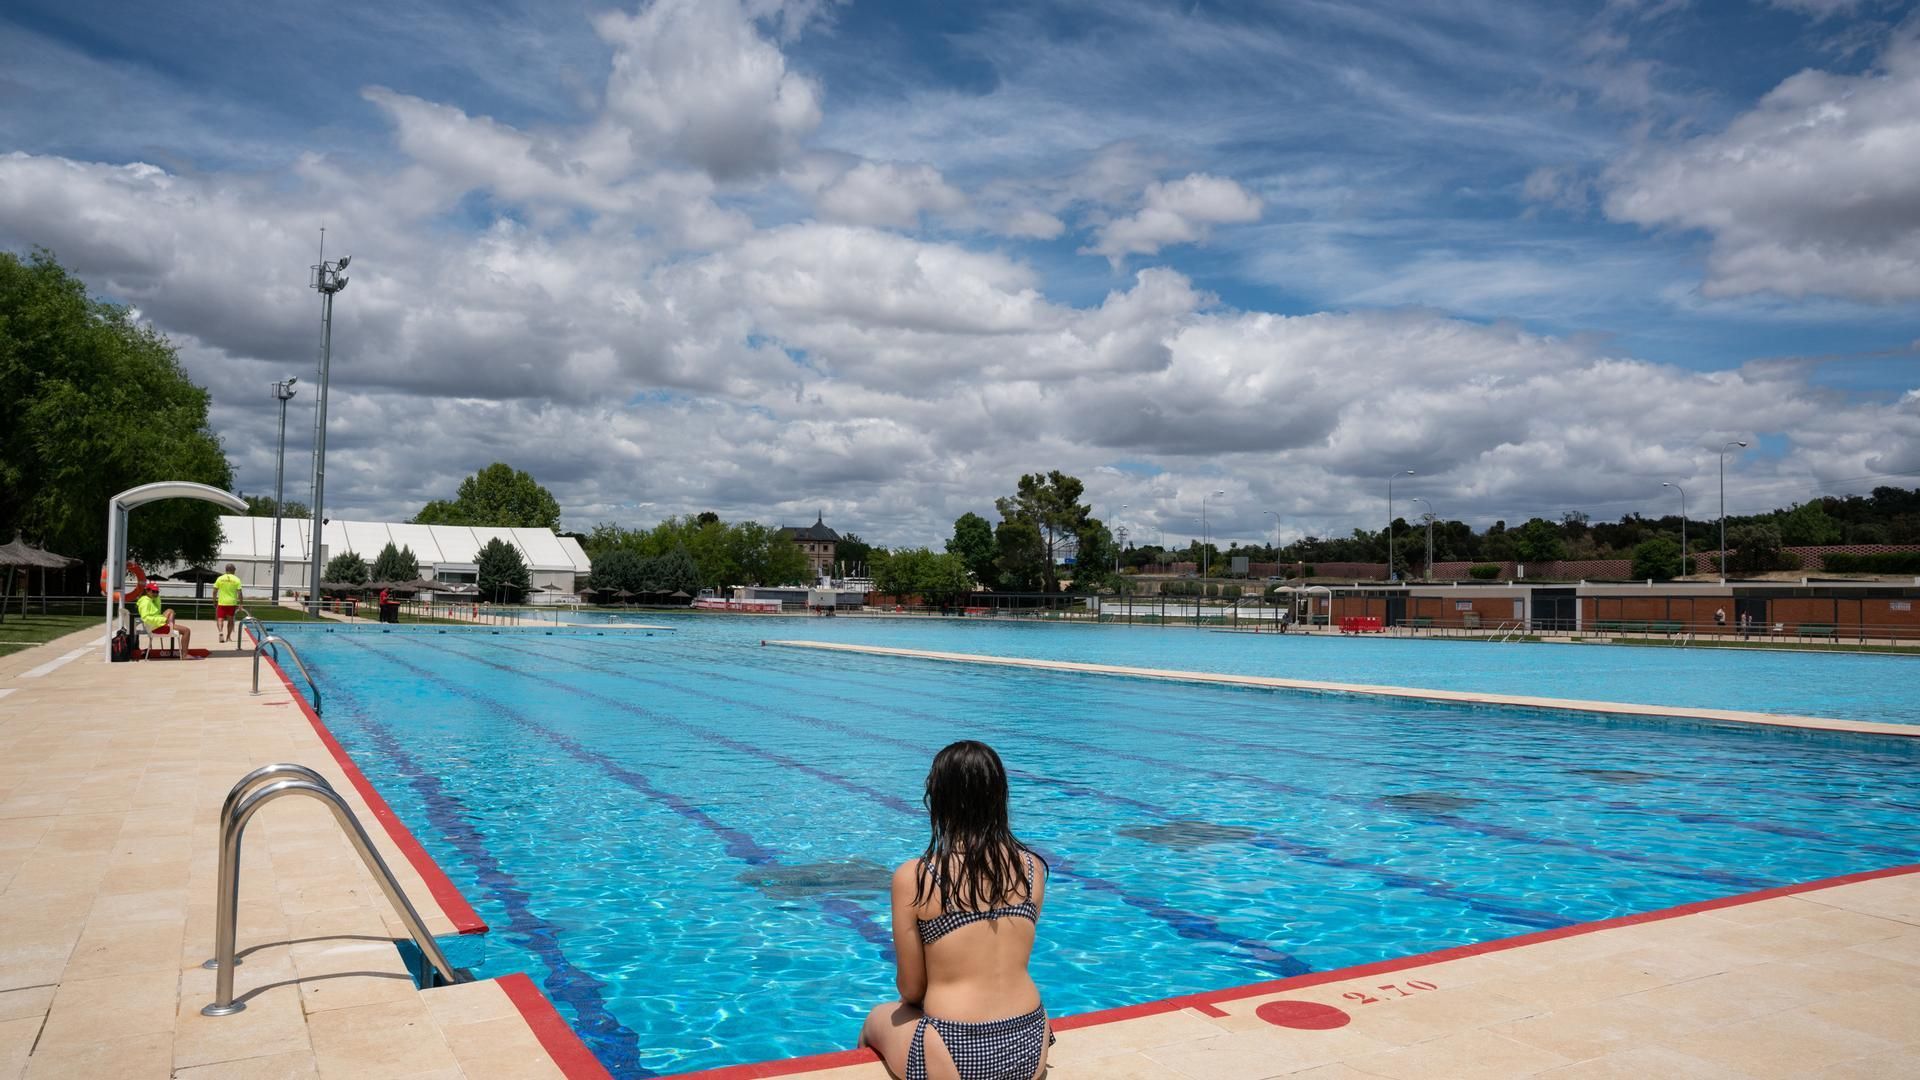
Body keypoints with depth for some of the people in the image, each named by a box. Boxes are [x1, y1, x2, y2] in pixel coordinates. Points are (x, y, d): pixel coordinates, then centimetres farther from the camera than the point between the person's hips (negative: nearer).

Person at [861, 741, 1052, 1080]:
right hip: (1030, 1049, 4)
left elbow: (910, 989, -4)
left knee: (879, 1019, 30)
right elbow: (1005, 960, 8)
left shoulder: (913, 877, -13)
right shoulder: (1032, 867, -3)